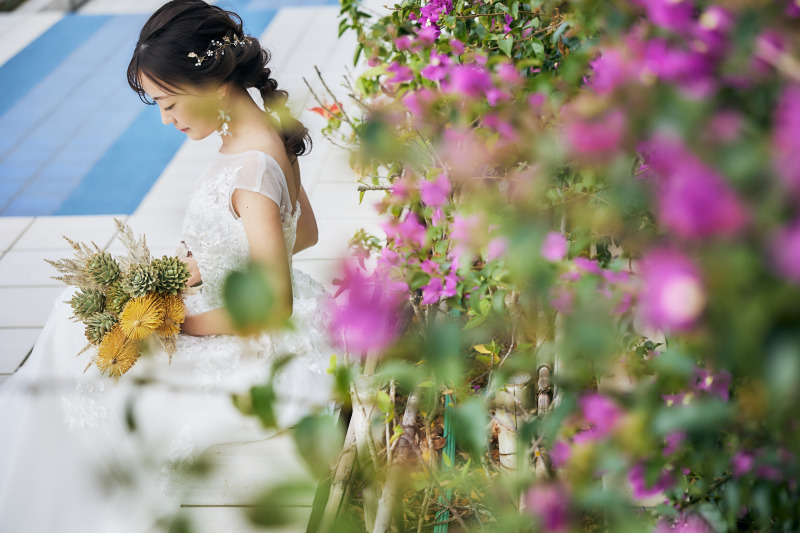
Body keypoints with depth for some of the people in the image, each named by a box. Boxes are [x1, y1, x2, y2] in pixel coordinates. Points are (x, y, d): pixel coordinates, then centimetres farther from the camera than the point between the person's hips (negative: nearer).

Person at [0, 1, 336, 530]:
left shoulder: (252, 172, -29)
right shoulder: (264, 135, -1)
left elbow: (273, 307, -27)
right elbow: (305, 232, 14)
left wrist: (176, 324, -15)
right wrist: (209, 263, 7)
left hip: (262, 352, -10)